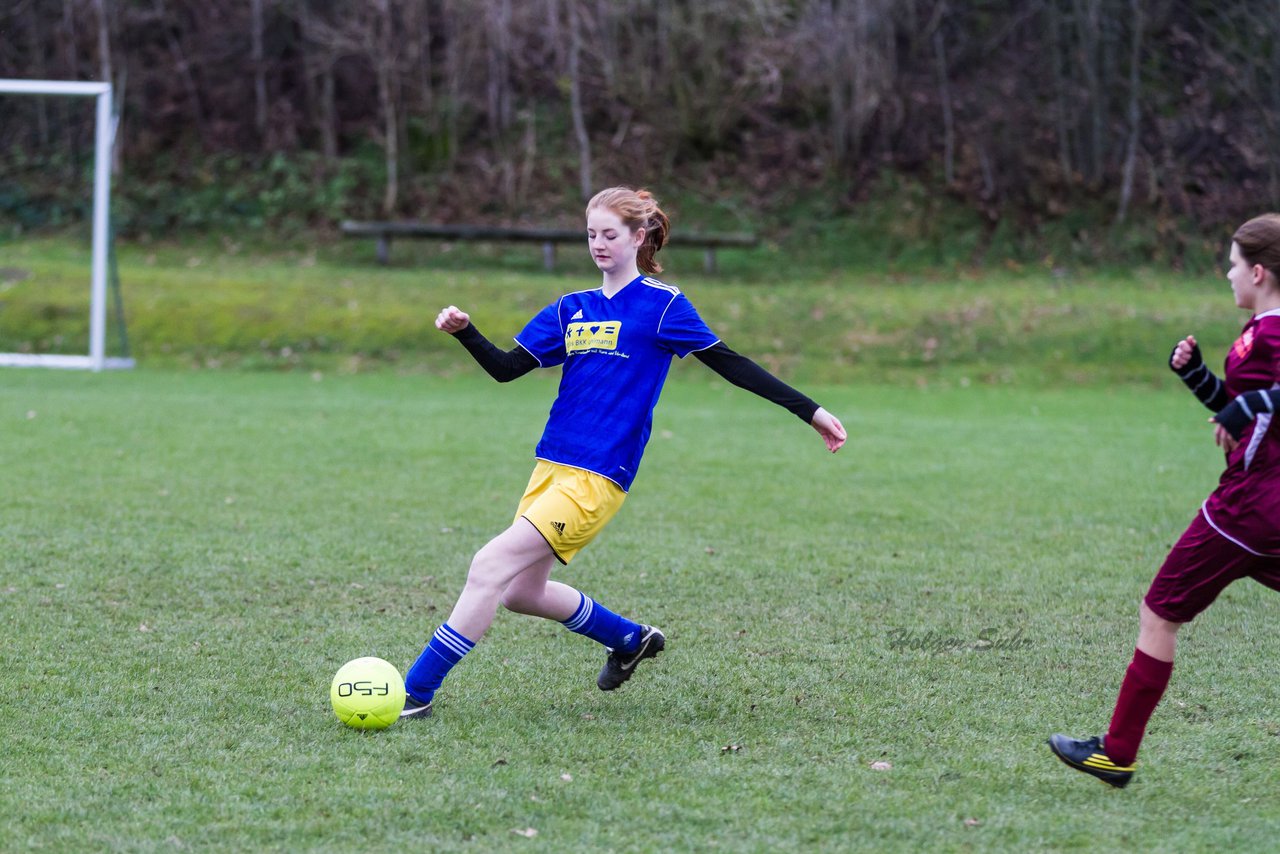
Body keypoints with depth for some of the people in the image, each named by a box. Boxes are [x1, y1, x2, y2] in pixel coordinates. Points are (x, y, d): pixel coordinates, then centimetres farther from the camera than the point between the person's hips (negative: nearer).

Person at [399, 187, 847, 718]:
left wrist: (809, 411, -4)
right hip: (551, 468, 7)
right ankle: (631, 639, 35)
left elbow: (728, 364, -1)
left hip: (597, 479, -7)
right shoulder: (571, 310, 14)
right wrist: (464, 332, -6)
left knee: (491, 566, -17)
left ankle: (416, 692, -15)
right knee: (521, 592, 12)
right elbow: (506, 368, 13)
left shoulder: (661, 304, -3)